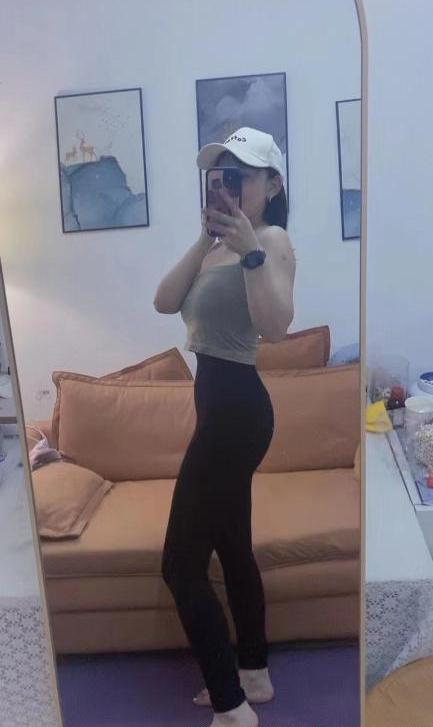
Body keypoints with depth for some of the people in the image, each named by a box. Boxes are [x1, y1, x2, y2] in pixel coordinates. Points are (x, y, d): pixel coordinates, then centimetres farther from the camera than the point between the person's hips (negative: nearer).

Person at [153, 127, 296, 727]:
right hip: (221, 403, 10)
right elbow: (165, 301, 2)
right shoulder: (219, 246, 16)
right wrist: (205, 240, -6)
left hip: (236, 407, -10)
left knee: (181, 565, -2)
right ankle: (254, 673, 38)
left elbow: (276, 325, -27)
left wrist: (249, 250, -31)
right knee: (232, 548, 20)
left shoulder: (272, 239, -10)